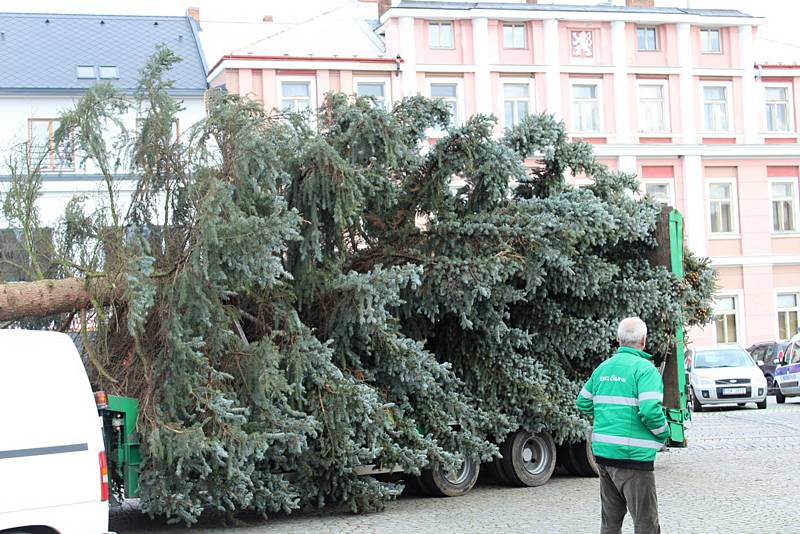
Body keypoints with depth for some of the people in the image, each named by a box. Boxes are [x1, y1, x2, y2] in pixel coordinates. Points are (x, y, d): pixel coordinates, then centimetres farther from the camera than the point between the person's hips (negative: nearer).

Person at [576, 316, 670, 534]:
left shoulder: (602, 368, 10)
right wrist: (664, 433, -4)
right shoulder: (644, 368, -11)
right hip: (633, 456, -7)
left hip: (602, 451, 7)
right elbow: (651, 411, -21)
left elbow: (583, 403, 18)